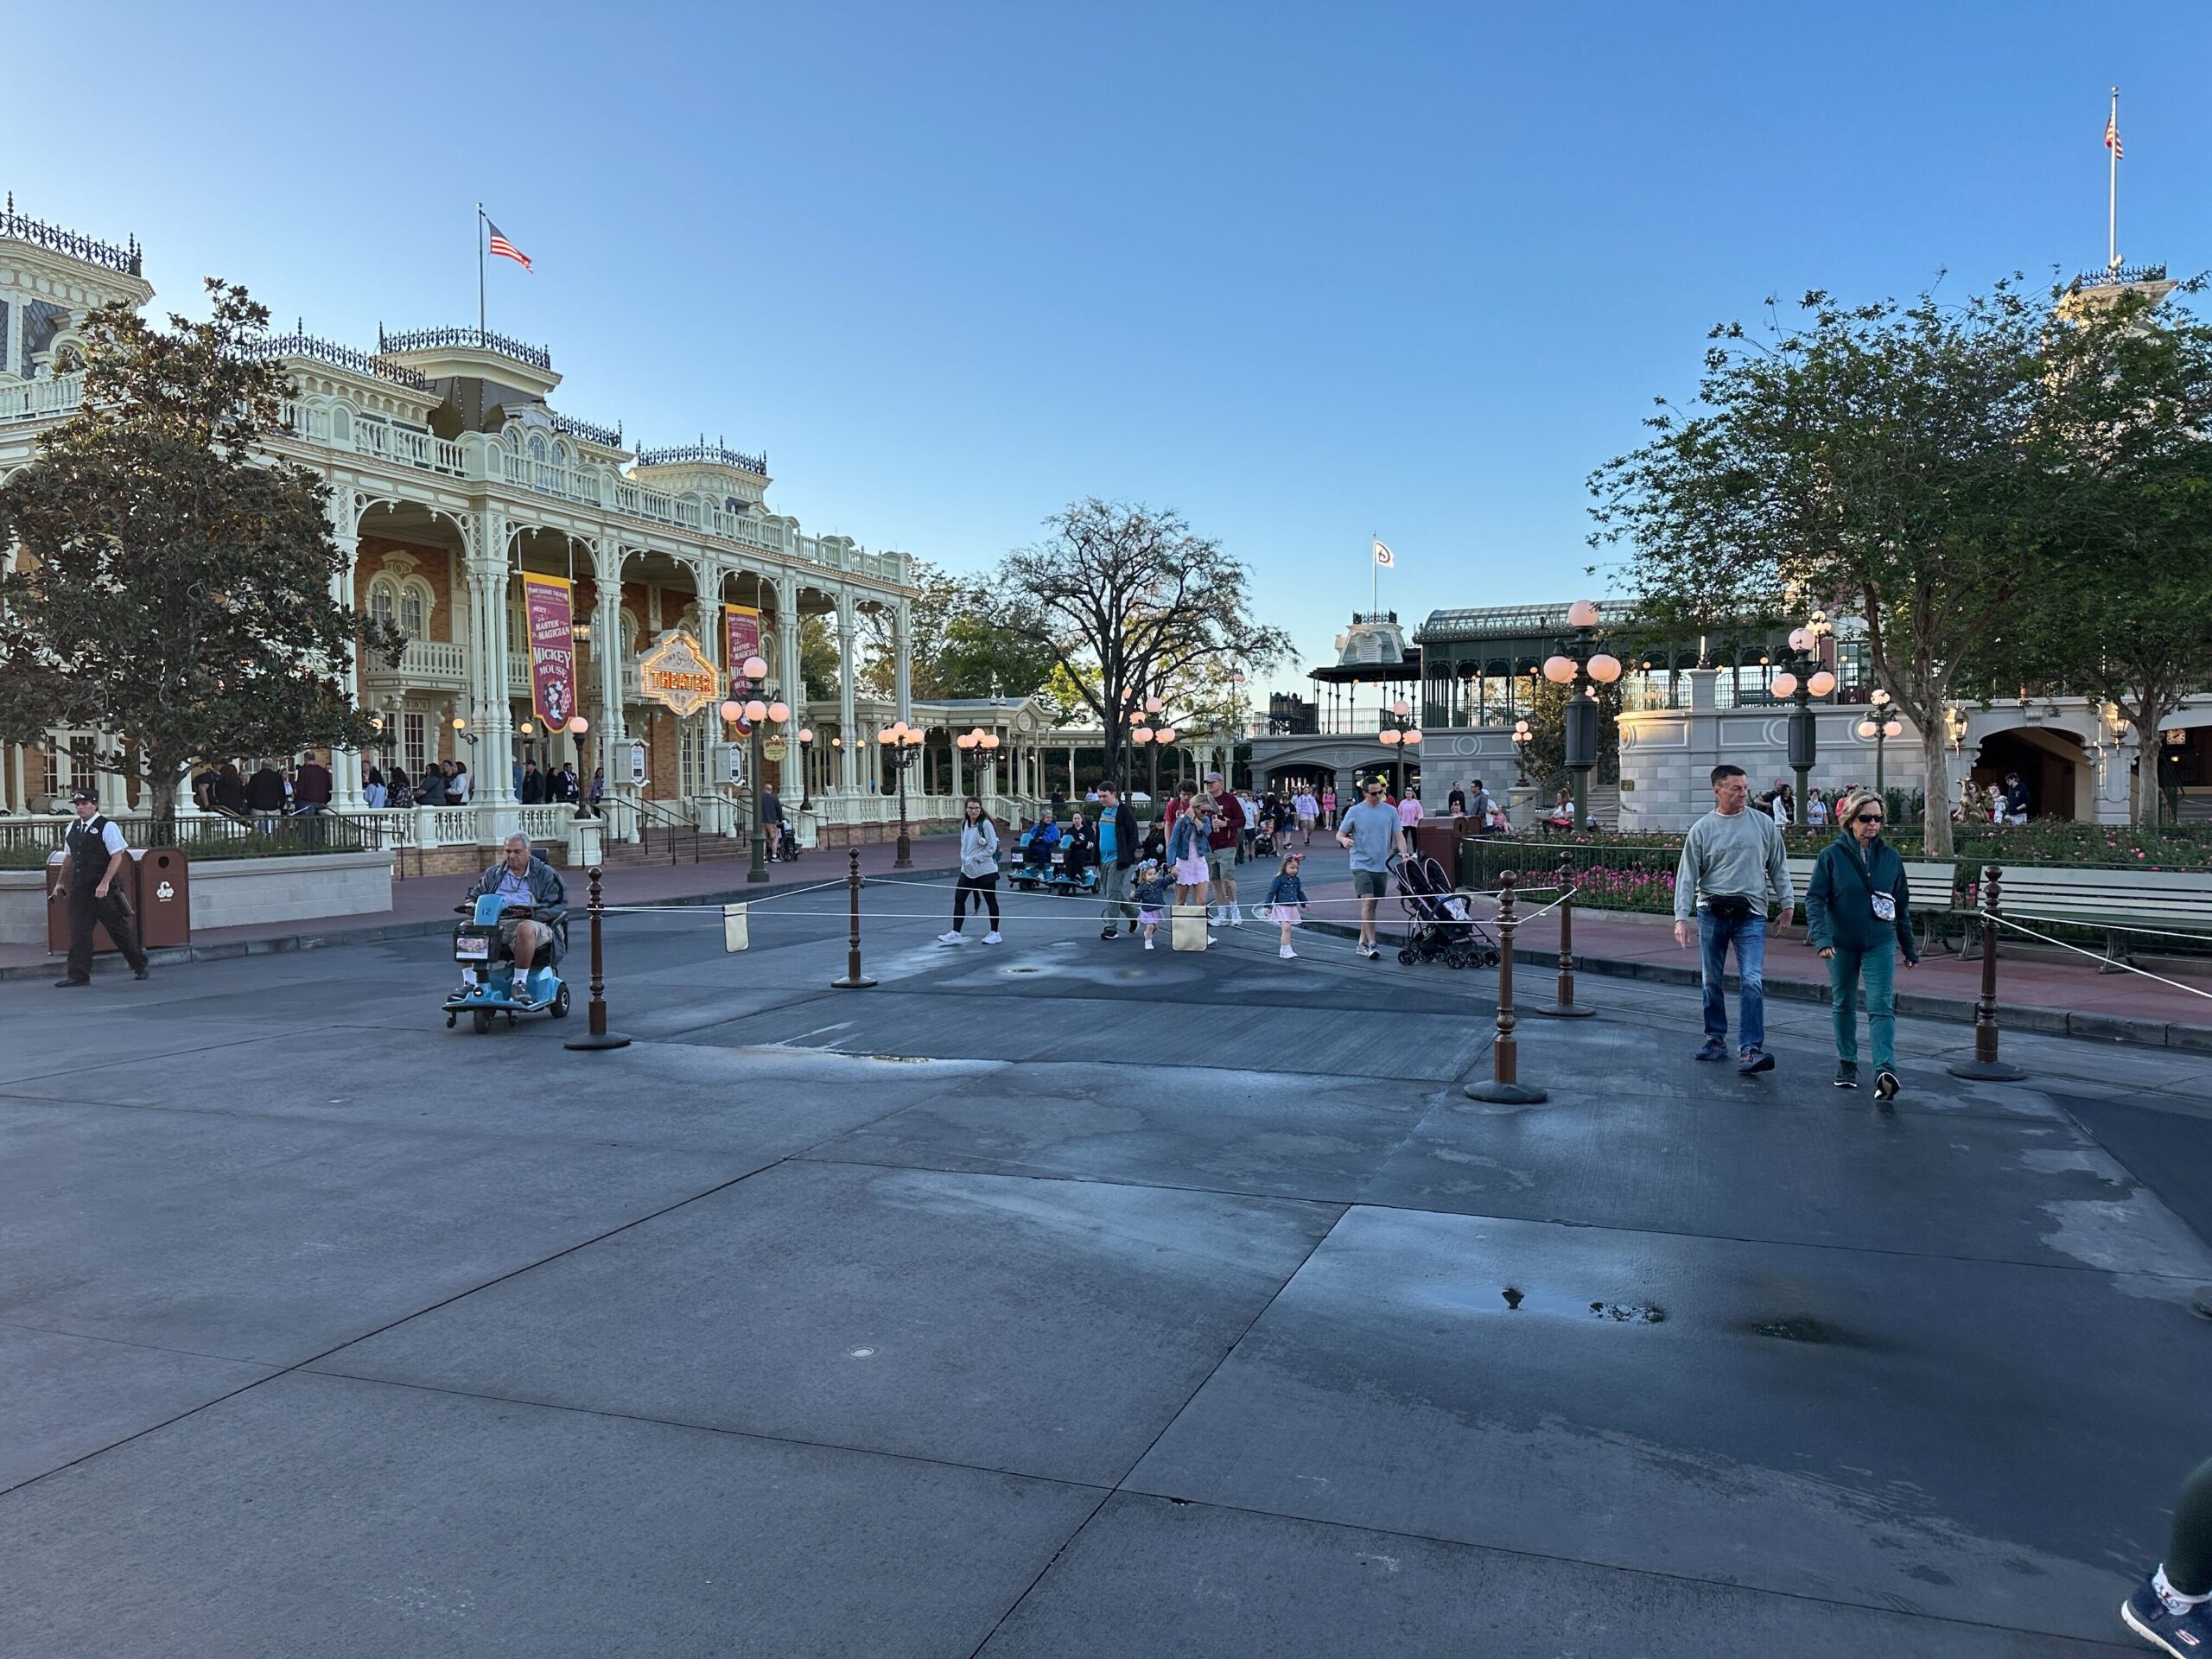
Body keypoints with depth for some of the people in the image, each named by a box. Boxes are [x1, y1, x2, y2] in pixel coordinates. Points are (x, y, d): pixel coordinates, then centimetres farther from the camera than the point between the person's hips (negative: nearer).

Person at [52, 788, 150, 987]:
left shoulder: (107, 827, -7)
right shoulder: (73, 828, 12)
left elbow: (117, 856, -13)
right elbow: (70, 858, 22)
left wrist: (104, 883, -20)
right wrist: (61, 883, 17)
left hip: (105, 890, -6)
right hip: (79, 889, 6)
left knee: (120, 929, 4)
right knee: (79, 931, 0)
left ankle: (139, 966, 18)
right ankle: (78, 974, 3)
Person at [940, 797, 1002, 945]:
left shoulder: (985, 824, -14)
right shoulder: (964, 823, 7)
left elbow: (992, 847, -15)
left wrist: (975, 859, -14)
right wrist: (964, 859, 3)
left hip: (985, 870, -7)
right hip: (967, 870, 7)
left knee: (991, 901, 5)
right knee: (959, 898, 4)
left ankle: (995, 934, 16)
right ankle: (956, 934, 10)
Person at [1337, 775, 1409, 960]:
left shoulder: (1390, 811, 5)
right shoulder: (1355, 811, -1)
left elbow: (1398, 835, 5)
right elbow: (1339, 834, 2)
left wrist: (1403, 853, -13)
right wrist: (1344, 840, -22)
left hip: (1382, 866, 4)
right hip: (1361, 864, -3)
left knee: (1372, 905, 10)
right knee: (1367, 903, -15)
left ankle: (1362, 942, 20)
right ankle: (1371, 944, -15)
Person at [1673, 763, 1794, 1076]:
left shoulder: (1764, 824, 5)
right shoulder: (1701, 829, 2)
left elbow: (1778, 866, 13)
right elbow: (1687, 876, 1)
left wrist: (1786, 903, 9)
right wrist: (1681, 917, -6)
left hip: (1751, 913, -1)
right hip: (1711, 912, 1)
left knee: (1752, 982, -11)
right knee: (1712, 981, 9)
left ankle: (1751, 1049, -12)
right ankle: (1716, 1038, 23)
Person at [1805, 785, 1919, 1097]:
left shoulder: (1890, 857, 3)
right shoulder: (1831, 855, -5)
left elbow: (1902, 905, 12)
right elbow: (1814, 898, -9)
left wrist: (1909, 947, 16)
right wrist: (1821, 937, -23)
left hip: (1880, 943, 1)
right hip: (1842, 943, 0)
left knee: (1882, 1007, -12)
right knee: (1844, 1004, 13)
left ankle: (1885, 1069, -23)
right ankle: (1847, 1063, 28)